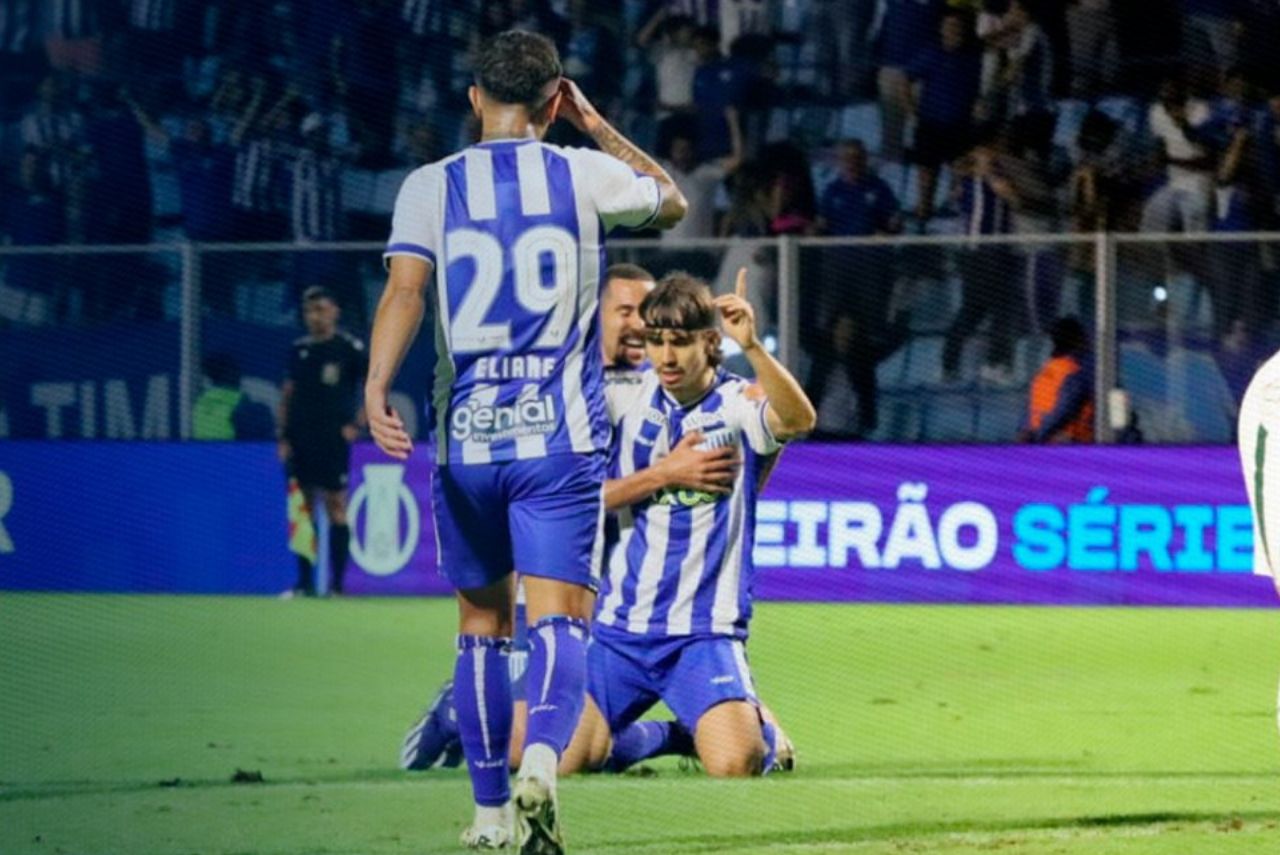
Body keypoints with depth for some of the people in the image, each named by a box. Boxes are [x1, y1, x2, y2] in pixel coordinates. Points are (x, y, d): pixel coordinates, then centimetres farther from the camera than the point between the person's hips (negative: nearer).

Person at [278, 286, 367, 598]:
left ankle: (337, 583, -4)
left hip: (333, 441, -5)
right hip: (299, 441, 5)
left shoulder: (350, 348, -3)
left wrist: (357, 423, -6)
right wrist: (283, 437, 7)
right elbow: (288, 394, 15)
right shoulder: (298, 349, 11)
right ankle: (304, 582, 9)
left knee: (336, 508, -6)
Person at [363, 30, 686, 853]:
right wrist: (598, 127, 30)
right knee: (560, 620, -7)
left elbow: (404, 291, -12)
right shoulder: (587, 175, 3)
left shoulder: (430, 186, 3)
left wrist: (376, 392, -20)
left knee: (483, 622, 16)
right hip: (562, 439, -1)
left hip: (466, 438, 2)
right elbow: (673, 199, 24)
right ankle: (541, 761, -35)